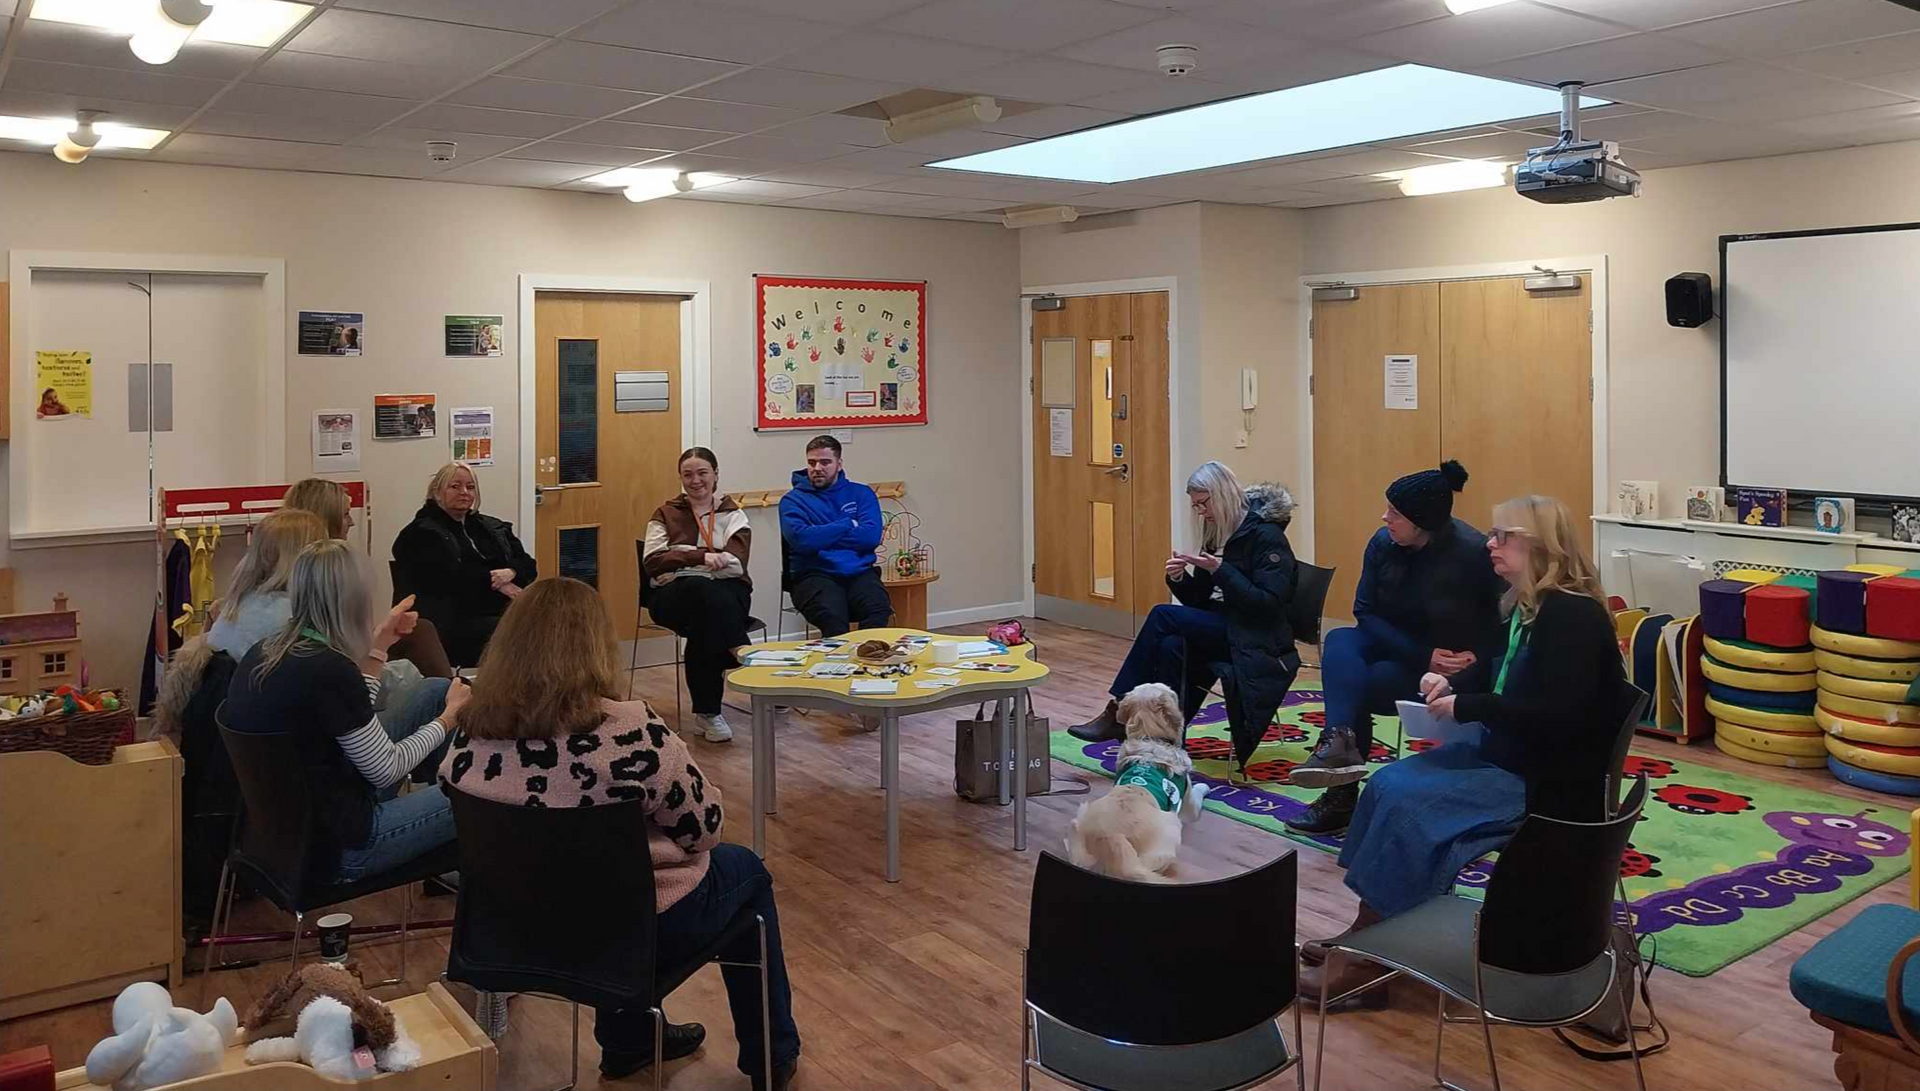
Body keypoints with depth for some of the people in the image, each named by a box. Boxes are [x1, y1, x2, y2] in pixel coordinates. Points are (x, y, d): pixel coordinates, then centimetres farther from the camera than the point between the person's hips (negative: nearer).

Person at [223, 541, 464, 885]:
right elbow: (387, 771, -15)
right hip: (334, 847, -9)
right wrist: (449, 717, -1)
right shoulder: (330, 669, -28)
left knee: (435, 691, 12)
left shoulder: (266, 651, -2)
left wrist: (377, 646, 10)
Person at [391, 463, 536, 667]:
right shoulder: (421, 534, 8)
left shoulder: (493, 527, 27)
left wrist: (511, 572, -5)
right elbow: (444, 578, -8)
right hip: (458, 618, -5)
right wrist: (491, 581, -7)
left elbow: (527, 564, 19)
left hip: (507, 609, 5)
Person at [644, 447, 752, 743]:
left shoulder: (732, 514, 14)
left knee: (703, 619, -37)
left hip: (728, 590, 0)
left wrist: (681, 557, -11)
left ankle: (706, 710, -32)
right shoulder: (666, 514, 16)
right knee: (703, 589, -37)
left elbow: (735, 562, -6)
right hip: (673, 594, 0)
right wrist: (702, 556, -16)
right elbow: (652, 563, -2)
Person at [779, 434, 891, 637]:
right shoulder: (793, 500, 10)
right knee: (833, 617, -36)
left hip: (860, 572, 2)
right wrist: (848, 525, 1)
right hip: (815, 575, -2)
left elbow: (871, 536, 0)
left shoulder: (861, 493, 16)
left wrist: (822, 536, -1)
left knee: (878, 610, -32)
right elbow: (801, 539, -9)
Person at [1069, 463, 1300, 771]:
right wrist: (1179, 579, -6)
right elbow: (1199, 601, 14)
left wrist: (1221, 570, -24)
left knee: (1163, 616, -22)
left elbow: (1269, 603, -19)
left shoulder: (1265, 535, -11)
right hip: (1223, 629, 7)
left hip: (1256, 641, -7)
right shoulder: (1217, 535, 13)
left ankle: (1119, 713, -17)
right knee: (1172, 646, -26)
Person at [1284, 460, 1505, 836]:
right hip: (1397, 647, 5)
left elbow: (1505, 620, -8)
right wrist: (1422, 655, -18)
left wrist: (1476, 657, -24)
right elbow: (1365, 611, -7)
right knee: (1339, 642, -24)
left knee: (1356, 685, -22)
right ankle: (1340, 741, -39)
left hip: (1454, 667, -5)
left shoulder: (1473, 552, -18)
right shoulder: (1383, 543, -6)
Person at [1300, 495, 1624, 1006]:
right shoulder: (1525, 605, 8)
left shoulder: (1573, 616, -21)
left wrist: (1466, 708, -24)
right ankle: (1367, 934, -1)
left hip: (1547, 781, -10)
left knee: (1407, 804, -21)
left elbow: (1558, 715, -29)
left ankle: (1361, 958, -11)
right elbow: (1495, 673, 22)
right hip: (1504, 753, 10)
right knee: (1388, 783, -2)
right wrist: (1451, 683, 0)